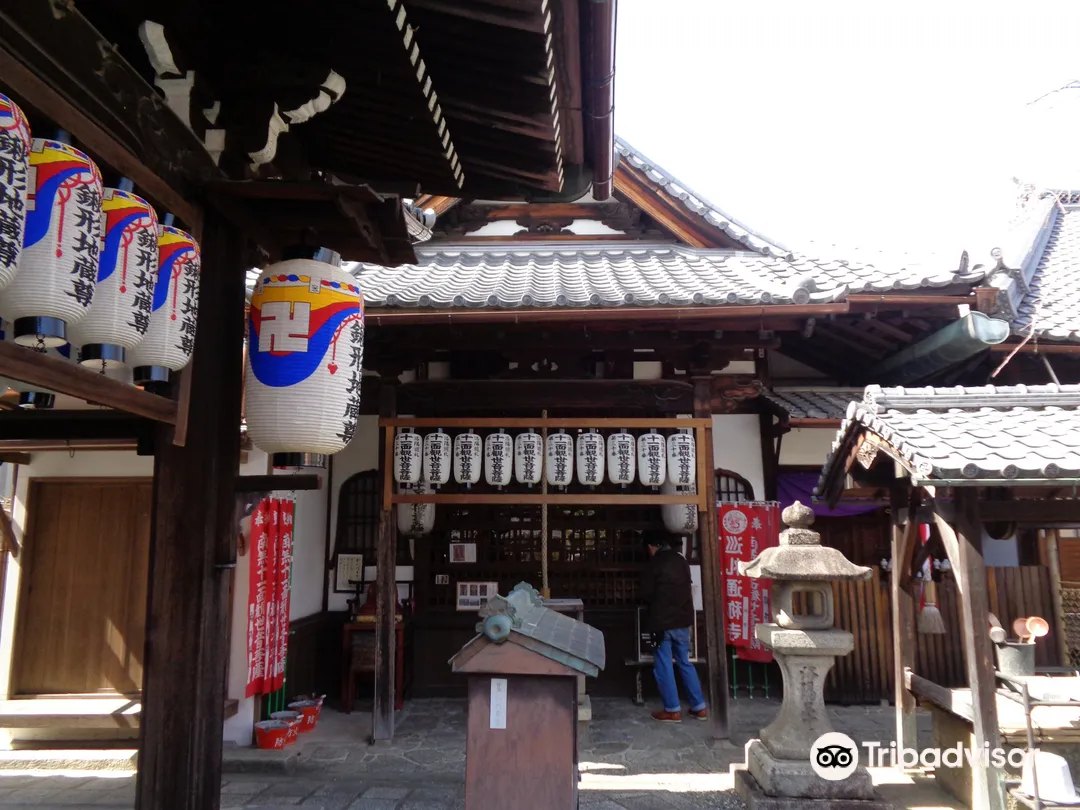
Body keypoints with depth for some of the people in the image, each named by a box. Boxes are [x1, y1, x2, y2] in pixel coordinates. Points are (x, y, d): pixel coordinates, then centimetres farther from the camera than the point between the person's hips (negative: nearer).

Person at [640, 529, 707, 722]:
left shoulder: (654, 564, -10)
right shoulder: (681, 560, 7)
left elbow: (647, 593, -6)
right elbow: (688, 588, 15)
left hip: (663, 620, -6)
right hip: (683, 619, 6)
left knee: (663, 665, 3)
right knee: (685, 662, 15)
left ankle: (673, 710, 5)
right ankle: (699, 707, 16)